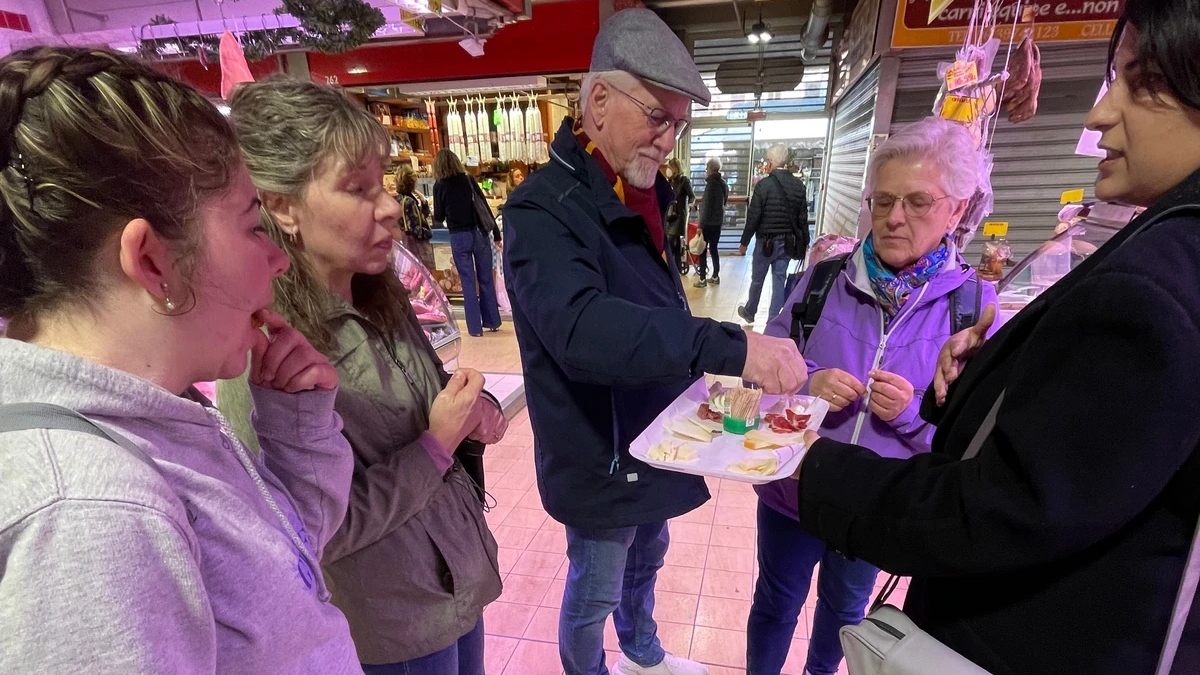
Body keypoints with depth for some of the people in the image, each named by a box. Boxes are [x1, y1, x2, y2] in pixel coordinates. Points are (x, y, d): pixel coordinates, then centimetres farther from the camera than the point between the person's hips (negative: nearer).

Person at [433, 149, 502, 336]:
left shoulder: (440, 186, -1)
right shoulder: (469, 180, 4)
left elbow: (439, 218, 2)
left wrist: (435, 217, 26)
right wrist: (496, 233, 7)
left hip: (459, 237, -2)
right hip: (479, 233, 2)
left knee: (468, 282, 4)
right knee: (486, 279, 10)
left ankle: (475, 327, 8)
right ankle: (492, 322, 17)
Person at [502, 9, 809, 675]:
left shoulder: (641, 196, 4)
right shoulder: (544, 208, -24)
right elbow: (582, 328, -41)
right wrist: (730, 347, -45)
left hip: (654, 440, 9)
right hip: (599, 456, -8)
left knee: (645, 560, 29)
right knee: (594, 593, 15)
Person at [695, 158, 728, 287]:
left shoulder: (711, 184, -16)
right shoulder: (723, 184, 10)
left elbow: (707, 206, -18)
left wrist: (701, 224, -15)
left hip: (709, 222, -8)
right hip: (718, 221, 8)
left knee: (702, 250, -3)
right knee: (713, 249, 16)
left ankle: (702, 279, -3)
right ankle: (716, 277, 19)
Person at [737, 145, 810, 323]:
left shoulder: (764, 185, -13)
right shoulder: (799, 185, 3)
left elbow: (753, 217, -13)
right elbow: (803, 217, 7)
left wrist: (744, 242, -5)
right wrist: (805, 242, 16)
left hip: (766, 241, -4)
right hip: (789, 242, 4)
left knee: (757, 279, 13)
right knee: (779, 281, 9)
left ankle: (749, 312, 33)